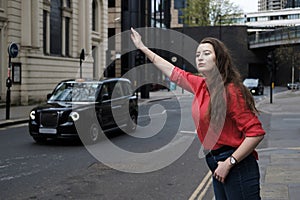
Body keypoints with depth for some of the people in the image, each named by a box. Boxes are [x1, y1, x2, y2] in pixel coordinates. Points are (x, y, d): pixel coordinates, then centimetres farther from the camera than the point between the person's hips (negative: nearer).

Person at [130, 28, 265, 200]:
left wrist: (229, 163, -20)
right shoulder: (200, 85, 7)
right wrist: (142, 47, 29)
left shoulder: (231, 91, -16)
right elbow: (173, 72, 22)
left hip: (237, 166, -8)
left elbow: (256, 132, -19)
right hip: (218, 166, 8)